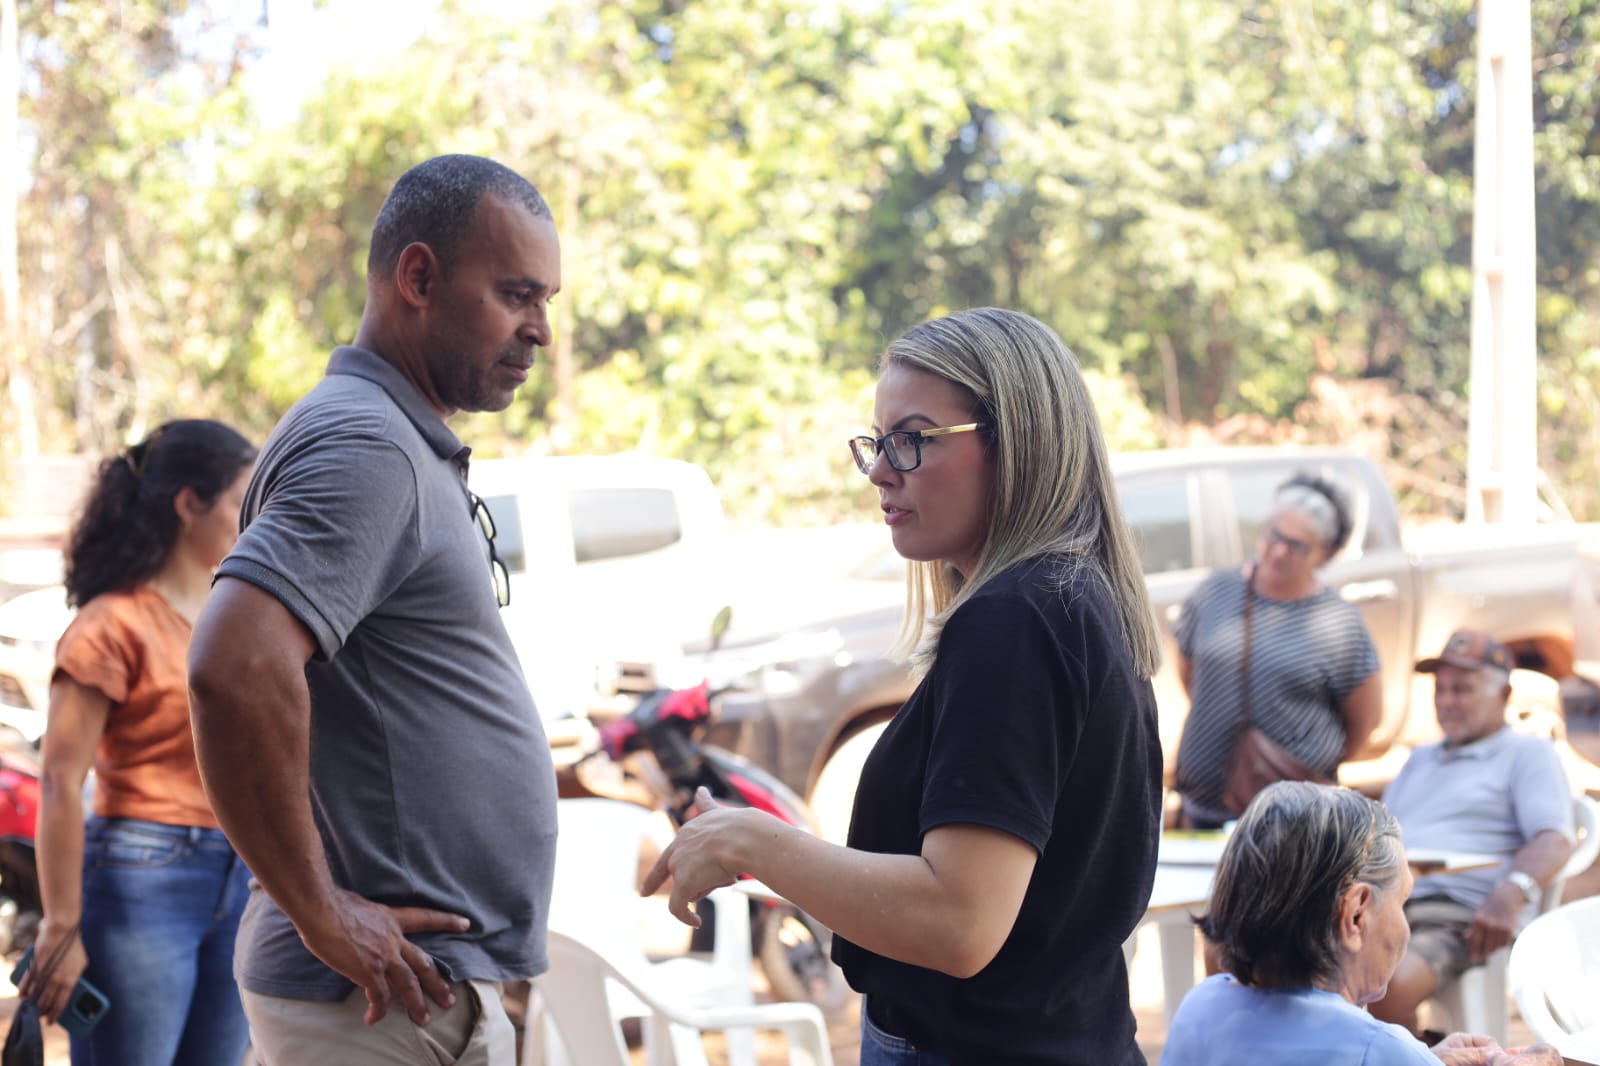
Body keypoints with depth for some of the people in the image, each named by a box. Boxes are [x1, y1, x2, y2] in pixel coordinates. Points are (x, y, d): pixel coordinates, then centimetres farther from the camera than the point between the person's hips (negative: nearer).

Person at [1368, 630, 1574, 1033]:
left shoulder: (1528, 753, 13)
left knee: (1385, 986, -37)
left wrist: (1511, 894, -23)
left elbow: (1554, 840, -3)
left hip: (1458, 915, -6)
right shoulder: (1420, 760, 34)